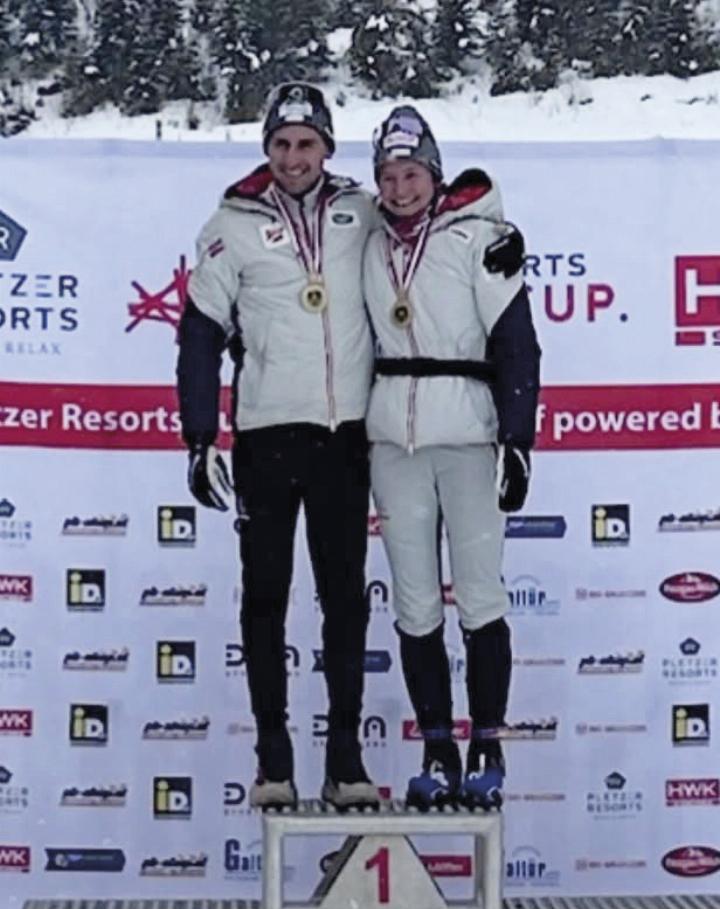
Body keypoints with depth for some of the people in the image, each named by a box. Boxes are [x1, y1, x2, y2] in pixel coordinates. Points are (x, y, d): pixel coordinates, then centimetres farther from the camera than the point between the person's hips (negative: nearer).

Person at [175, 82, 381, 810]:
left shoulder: (361, 213, 4)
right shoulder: (234, 226, -1)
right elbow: (201, 335, -1)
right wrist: (200, 439, -6)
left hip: (345, 432, 2)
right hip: (266, 433, -1)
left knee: (345, 595, 5)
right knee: (266, 595, 5)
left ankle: (346, 755, 13)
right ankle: (272, 757, 12)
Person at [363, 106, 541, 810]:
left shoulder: (479, 238, -4)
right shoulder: (373, 248, 12)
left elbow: (516, 344, -7)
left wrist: (516, 441, -13)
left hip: (468, 436, -4)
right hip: (393, 442, 5)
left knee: (479, 597, -4)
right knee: (414, 605, 5)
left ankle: (487, 751, 7)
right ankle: (437, 752, 13)